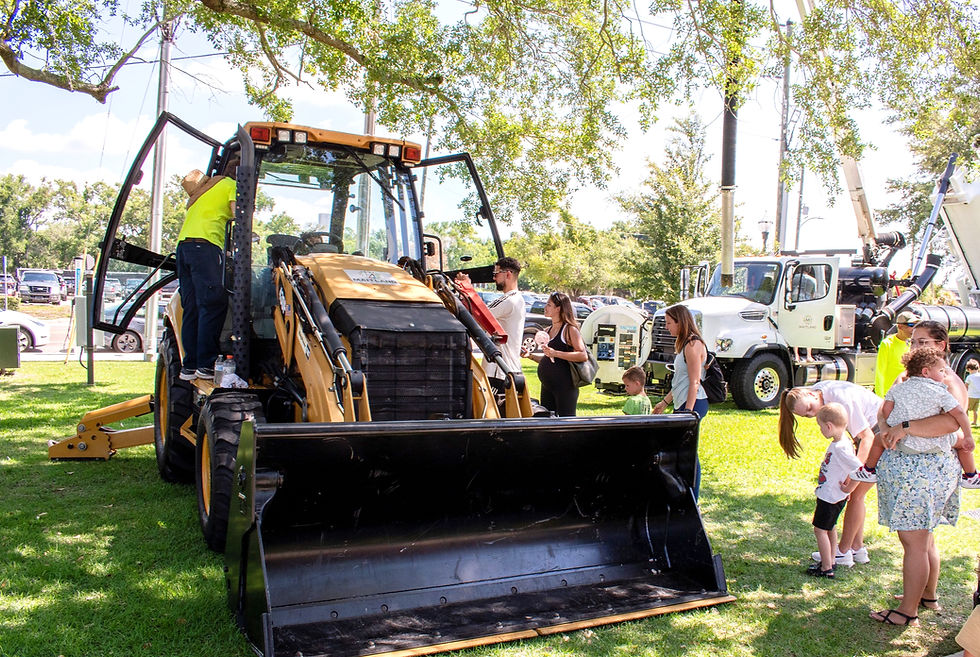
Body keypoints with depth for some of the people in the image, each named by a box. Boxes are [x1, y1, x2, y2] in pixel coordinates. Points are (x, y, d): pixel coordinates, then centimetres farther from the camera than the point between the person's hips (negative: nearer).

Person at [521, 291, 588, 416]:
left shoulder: (569, 329, -8)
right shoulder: (548, 330, 16)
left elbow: (583, 356, -19)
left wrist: (555, 353, -23)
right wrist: (530, 355, 10)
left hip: (565, 386, -9)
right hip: (547, 386, 9)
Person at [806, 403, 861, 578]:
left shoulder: (841, 448, -28)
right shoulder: (841, 443, 3)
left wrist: (848, 489, -23)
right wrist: (846, 485, 15)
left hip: (830, 498, -10)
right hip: (828, 496, 10)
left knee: (820, 530, 0)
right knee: (830, 529, 21)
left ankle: (826, 568, 7)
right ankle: (830, 561, 34)